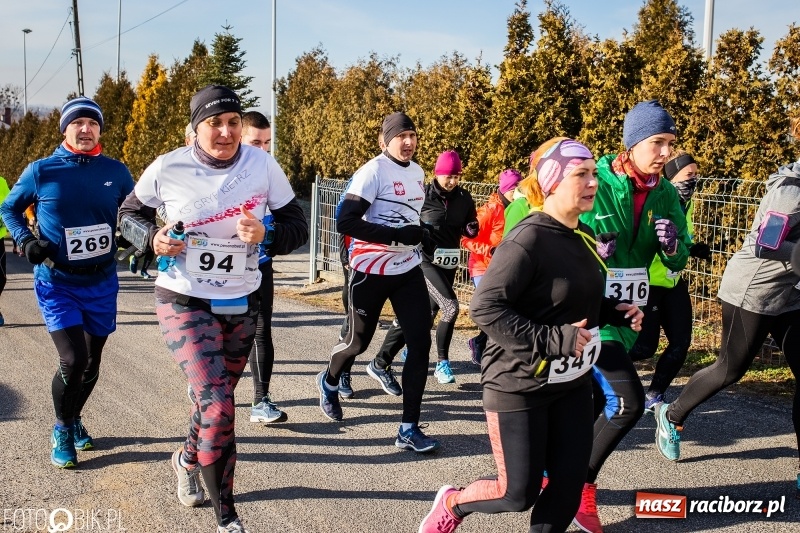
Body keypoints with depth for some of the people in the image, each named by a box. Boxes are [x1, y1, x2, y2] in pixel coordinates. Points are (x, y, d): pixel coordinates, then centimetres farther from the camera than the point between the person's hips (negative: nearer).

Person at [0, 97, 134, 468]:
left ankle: (74, 420, 39)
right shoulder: (41, 171, -7)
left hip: (101, 283, 3)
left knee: (92, 363, 12)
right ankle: (61, 431, 11)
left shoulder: (115, 172, -1)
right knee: (73, 359, -15)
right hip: (57, 283, -3)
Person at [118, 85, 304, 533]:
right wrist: (154, 239, -15)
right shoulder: (168, 169, -12)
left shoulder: (262, 165, -9)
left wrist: (265, 235, -23)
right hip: (184, 301, -3)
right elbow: (130, 212, 5)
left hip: (242, 303, 3)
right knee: (218, 407, -16)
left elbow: (295, 226, -2)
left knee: (217, 398, 19)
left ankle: (188, 459, 52)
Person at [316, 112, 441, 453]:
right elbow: (345, 222, -24)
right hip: (371, 271, -6)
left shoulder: (418, 172, 9)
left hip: (408, 270, 6)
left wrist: (419, 236, 8)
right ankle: (329, 381, 43)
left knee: (420, 343, -4)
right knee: (358, 341, 8)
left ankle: (409, 428, 3)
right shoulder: (372, 172, -16)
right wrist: (397, 236, -25)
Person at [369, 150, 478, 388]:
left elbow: (471, 228, 13)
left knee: (430, 311, 13)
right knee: (450, 306, -20)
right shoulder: (423, 195, -10)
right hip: (425, 261, -6)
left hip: (449, 264, 6)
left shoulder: (464, 198, 3)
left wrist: (471, 230, -7)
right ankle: (442, 363, -2)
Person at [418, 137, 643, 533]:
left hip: (572, 383, 7)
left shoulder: (584, 237, 5)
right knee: (519, 493, 2)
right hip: (518, 385, -7)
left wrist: (615, 312, 1)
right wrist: (552, 339, -28)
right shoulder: (528, 240, -21)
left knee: (570, 482, 6)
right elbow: (484, 308, -25)